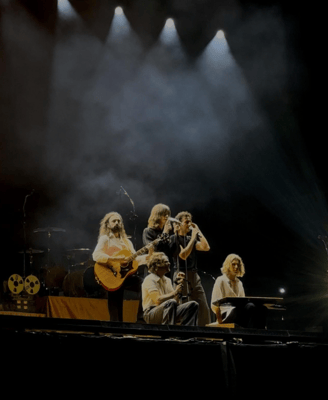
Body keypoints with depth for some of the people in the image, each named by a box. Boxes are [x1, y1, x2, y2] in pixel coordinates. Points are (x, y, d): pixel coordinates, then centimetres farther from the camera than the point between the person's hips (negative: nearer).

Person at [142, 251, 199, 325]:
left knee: (193, 305, -4)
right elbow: (158, 300, -23)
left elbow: (177, 302, 9)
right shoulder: (149, 280, -8)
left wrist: (179, 284, 2)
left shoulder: (167, 280, 17)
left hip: (167, 313, 8)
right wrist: (174, 293, -20)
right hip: (151, 314, -8)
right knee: (171, 303, -37)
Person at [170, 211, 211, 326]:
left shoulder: (190, 238, 16)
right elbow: (183, 255, -14)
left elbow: (206, 247, 1)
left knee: (204, 308, 1)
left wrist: (198, 231, 4)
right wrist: (193, 238, -11)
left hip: (194, 275, 6)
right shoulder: (174, 239, -1)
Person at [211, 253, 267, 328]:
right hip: (226, 314, -6)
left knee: (261, 308, -27)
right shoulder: (221, 281, 7)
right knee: (251, 307, -37)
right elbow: (214, 304, -1)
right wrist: (220, 319, -13)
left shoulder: (239, 283, 27)